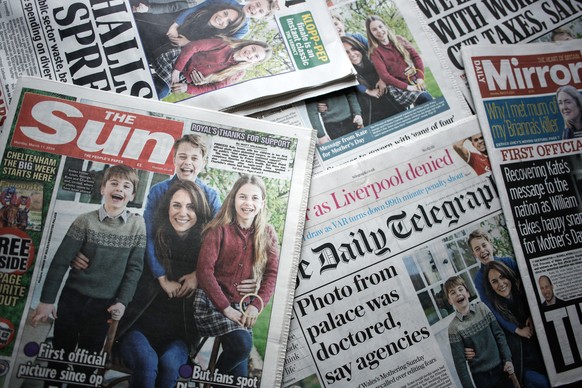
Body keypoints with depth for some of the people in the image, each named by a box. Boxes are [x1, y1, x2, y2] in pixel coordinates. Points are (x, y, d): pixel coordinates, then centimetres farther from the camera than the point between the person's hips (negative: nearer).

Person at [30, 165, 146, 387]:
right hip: (73, 298, 0)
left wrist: (122, 302, -8)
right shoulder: (85, 221, -7)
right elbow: (60, 261, -7)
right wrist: (47, 300, -7)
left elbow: (134, 268, -3)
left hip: (104, 304, 0)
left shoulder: (138, 225, -5)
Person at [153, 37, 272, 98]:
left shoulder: (237, 74, -5)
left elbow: (212, 89, -7)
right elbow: (193, 46, -13)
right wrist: (177, 69, -22)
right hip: (179, 61, 0)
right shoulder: (225, 44, -9)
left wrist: (188, 89, -20)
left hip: (186, 81, 0)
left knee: (161, 92, -25)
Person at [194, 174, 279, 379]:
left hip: (243, 306, 4)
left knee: (239, 374, 3)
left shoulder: (268, 234, 3)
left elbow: (272, 274, 0)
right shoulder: (219, 229, -8)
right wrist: (226, 308, -18)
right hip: (212, 301, -4)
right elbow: (204, 270, -13)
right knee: (242, 344, -24)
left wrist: (255, 306, -13)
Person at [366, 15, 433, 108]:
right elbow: (384, 75, -12)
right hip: (398, 87, -5)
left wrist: (420, 77, -7)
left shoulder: (399, 40, 11)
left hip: (414, 81, 5)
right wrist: (407, 87, -17)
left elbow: (416, 57, 8)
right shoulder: (375, 51, -3)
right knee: (425, 98, -26)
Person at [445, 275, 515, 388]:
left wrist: (508, 359, -3)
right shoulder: (454, 327, -14)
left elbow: (499, 334, 2)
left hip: (500, 368, 3)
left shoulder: (482, 308, -5)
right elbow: (459, 361, -11)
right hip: (481, 376, -3)